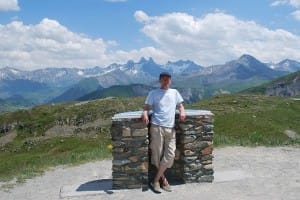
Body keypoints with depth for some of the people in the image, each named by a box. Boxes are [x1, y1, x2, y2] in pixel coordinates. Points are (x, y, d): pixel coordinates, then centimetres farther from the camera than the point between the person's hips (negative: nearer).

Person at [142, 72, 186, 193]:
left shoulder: (174, 92, 18)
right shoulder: (153, 93, 9)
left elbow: (180, 106, 20)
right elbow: (147, 108, 4)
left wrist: (182, 112, -3)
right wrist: (145, 114, -19)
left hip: (170, 128, 3)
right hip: (157, 127, -3)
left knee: (170, 154, -5)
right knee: (157, 155, -1)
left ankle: (156, 181, 6)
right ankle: (163, 179, 17)